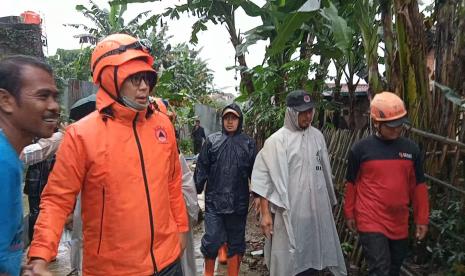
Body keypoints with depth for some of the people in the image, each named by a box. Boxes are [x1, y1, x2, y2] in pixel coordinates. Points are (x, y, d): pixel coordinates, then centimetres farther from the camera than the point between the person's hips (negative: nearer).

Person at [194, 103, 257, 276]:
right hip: (214, 201, -1)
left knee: (236, 242, 12)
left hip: (239, 202, 1)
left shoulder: (248, 143, 4)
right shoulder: (212, 141, 1)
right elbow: (201, 169, 3)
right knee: (212, 240, 0)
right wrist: (196, 192, 1)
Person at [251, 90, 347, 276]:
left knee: (314, 258, 14)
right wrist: (265, 213, -14)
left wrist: (331, 201, 19)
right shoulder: (277, 140, -10)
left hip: (317, 210, 5)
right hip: (290, 213, -5)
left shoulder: (317, 136, 8)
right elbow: (264, 178, -10)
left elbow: (325, 172, 16)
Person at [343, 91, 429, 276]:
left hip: (400, 223, 4)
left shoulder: (411, 149, 2)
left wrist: (422, 218, 8)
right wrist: (349, 214, 5)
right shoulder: (360, 149, -8)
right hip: (371, 222, -4)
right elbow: (351, 184, 1)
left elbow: (418, 186, 8)